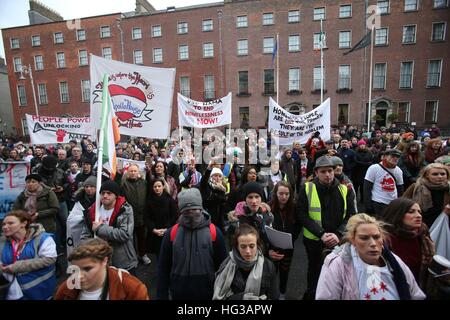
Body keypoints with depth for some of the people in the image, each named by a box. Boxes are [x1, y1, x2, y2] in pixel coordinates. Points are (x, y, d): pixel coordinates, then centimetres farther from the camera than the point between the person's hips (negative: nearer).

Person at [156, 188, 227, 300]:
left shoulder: (214, 232, -11)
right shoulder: (171, 233, -7)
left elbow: (222, 266, -4)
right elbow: (163, 267, 0)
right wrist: (162, 295, 0)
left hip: (207, 293, -1)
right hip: (179, 293, 2)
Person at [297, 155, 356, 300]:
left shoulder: (345, 190, -2)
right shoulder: (307, 189, -8)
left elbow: (351, 215, -3)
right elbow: (302, 215, -11)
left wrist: (338, 234, -18)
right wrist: (321, 234, -20)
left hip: (338, 241, 1)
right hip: (314, 240, -1)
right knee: (315, 272, 17)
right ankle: (311, 294, 42)